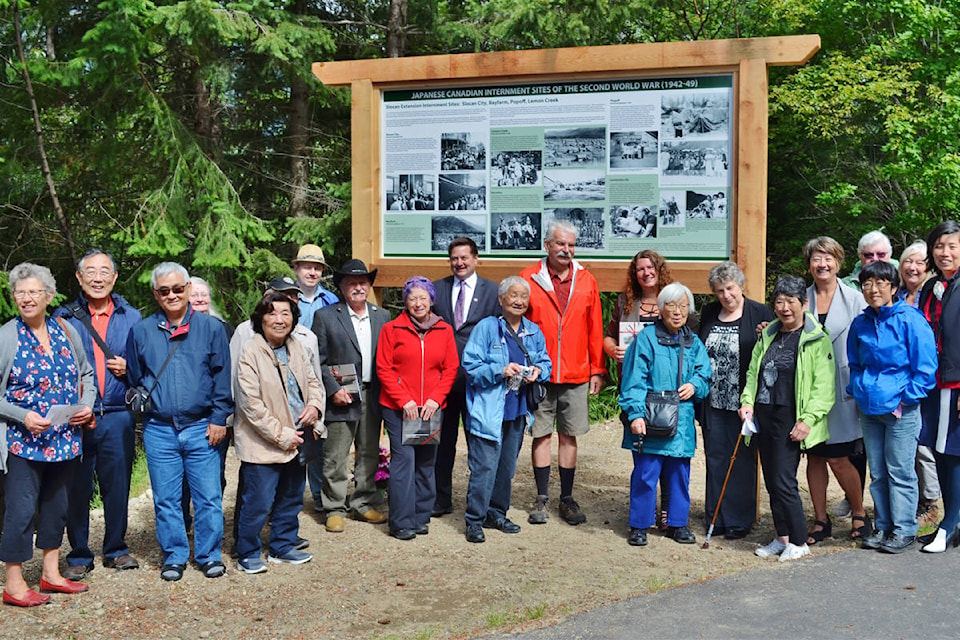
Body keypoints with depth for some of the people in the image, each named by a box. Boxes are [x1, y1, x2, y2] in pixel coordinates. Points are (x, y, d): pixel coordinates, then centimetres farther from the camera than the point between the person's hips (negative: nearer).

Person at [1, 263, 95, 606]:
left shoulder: (65, 331, 6)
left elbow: (86, 373, 16)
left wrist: (86, 405, -1)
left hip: (65, 439, 5)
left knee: (56, 505, 14)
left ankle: (51, 573, 28)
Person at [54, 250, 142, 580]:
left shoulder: (131, 317, 7)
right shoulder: (64, 317, 5)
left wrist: (129, 368, -8)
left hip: (118, 416, 1)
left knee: (117, 486, 9)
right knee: (77, 488, 5)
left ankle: (116, 549, 24)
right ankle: (78, 555, 19)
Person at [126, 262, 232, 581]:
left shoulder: (211, 327, 3)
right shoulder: (141, 331, 7)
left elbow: (222, 376, 3)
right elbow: (134, 377, 15)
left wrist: (219, 418, -2)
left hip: (202, 428, -1)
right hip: (159, 430, 1)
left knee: (208, 497, 3)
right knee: (166, 499, 8)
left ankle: (209, 555, 17)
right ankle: (174, 557, 22)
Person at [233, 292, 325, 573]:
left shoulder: (297, 349, 5)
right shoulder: (251, 354, -15)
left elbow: (313, 381, 17)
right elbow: (251, 405, -18)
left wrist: (315, 405, -6)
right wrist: (281, 435, -17)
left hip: (297, 439, 7)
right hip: (263, 444, -7)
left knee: (291, 498, 17)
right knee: (259, 502, -2)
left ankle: (282, 547, 34)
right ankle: (247, 555, 17)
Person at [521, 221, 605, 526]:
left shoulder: (587, 281, 6)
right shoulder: (529, 278, -1)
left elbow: (595, 329, 8)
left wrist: (597, 369, 6)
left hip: (576, 375, 2)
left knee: (569, 436, 8)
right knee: (541, 435, 6)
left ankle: (567, 499, 18)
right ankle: (542, 498, 17)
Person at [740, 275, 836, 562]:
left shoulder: (817, 339, -6)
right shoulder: (767, 335, 13)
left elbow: (824, 387, -11)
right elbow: (753, 372, 19)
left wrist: (808, 420, -17)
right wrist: (747, 401, 4)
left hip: (790, 420, -6)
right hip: (763, 417, 7)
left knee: (784, 481, -7)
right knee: (771, 481, 10)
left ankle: (799, 542, 9)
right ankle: (782, 538, 22)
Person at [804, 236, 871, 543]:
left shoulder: (854, 299, 1)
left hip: (841, 390, -3)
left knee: (837, 459, -3)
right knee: (814, 457, 8)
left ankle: (859, 512, 22)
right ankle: (821, 521, 21)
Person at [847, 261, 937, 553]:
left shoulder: (910, 320, -10)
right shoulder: (860, 324, 7)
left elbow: (926, 367, -9)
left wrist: (906, 398, -12)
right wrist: (857, 390, 9)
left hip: (901, 410, -5)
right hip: (869, 409, 6)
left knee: (900, 472, 1)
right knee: (877, 473, 13)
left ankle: (904, 530, 14)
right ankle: (883, 527, 25)